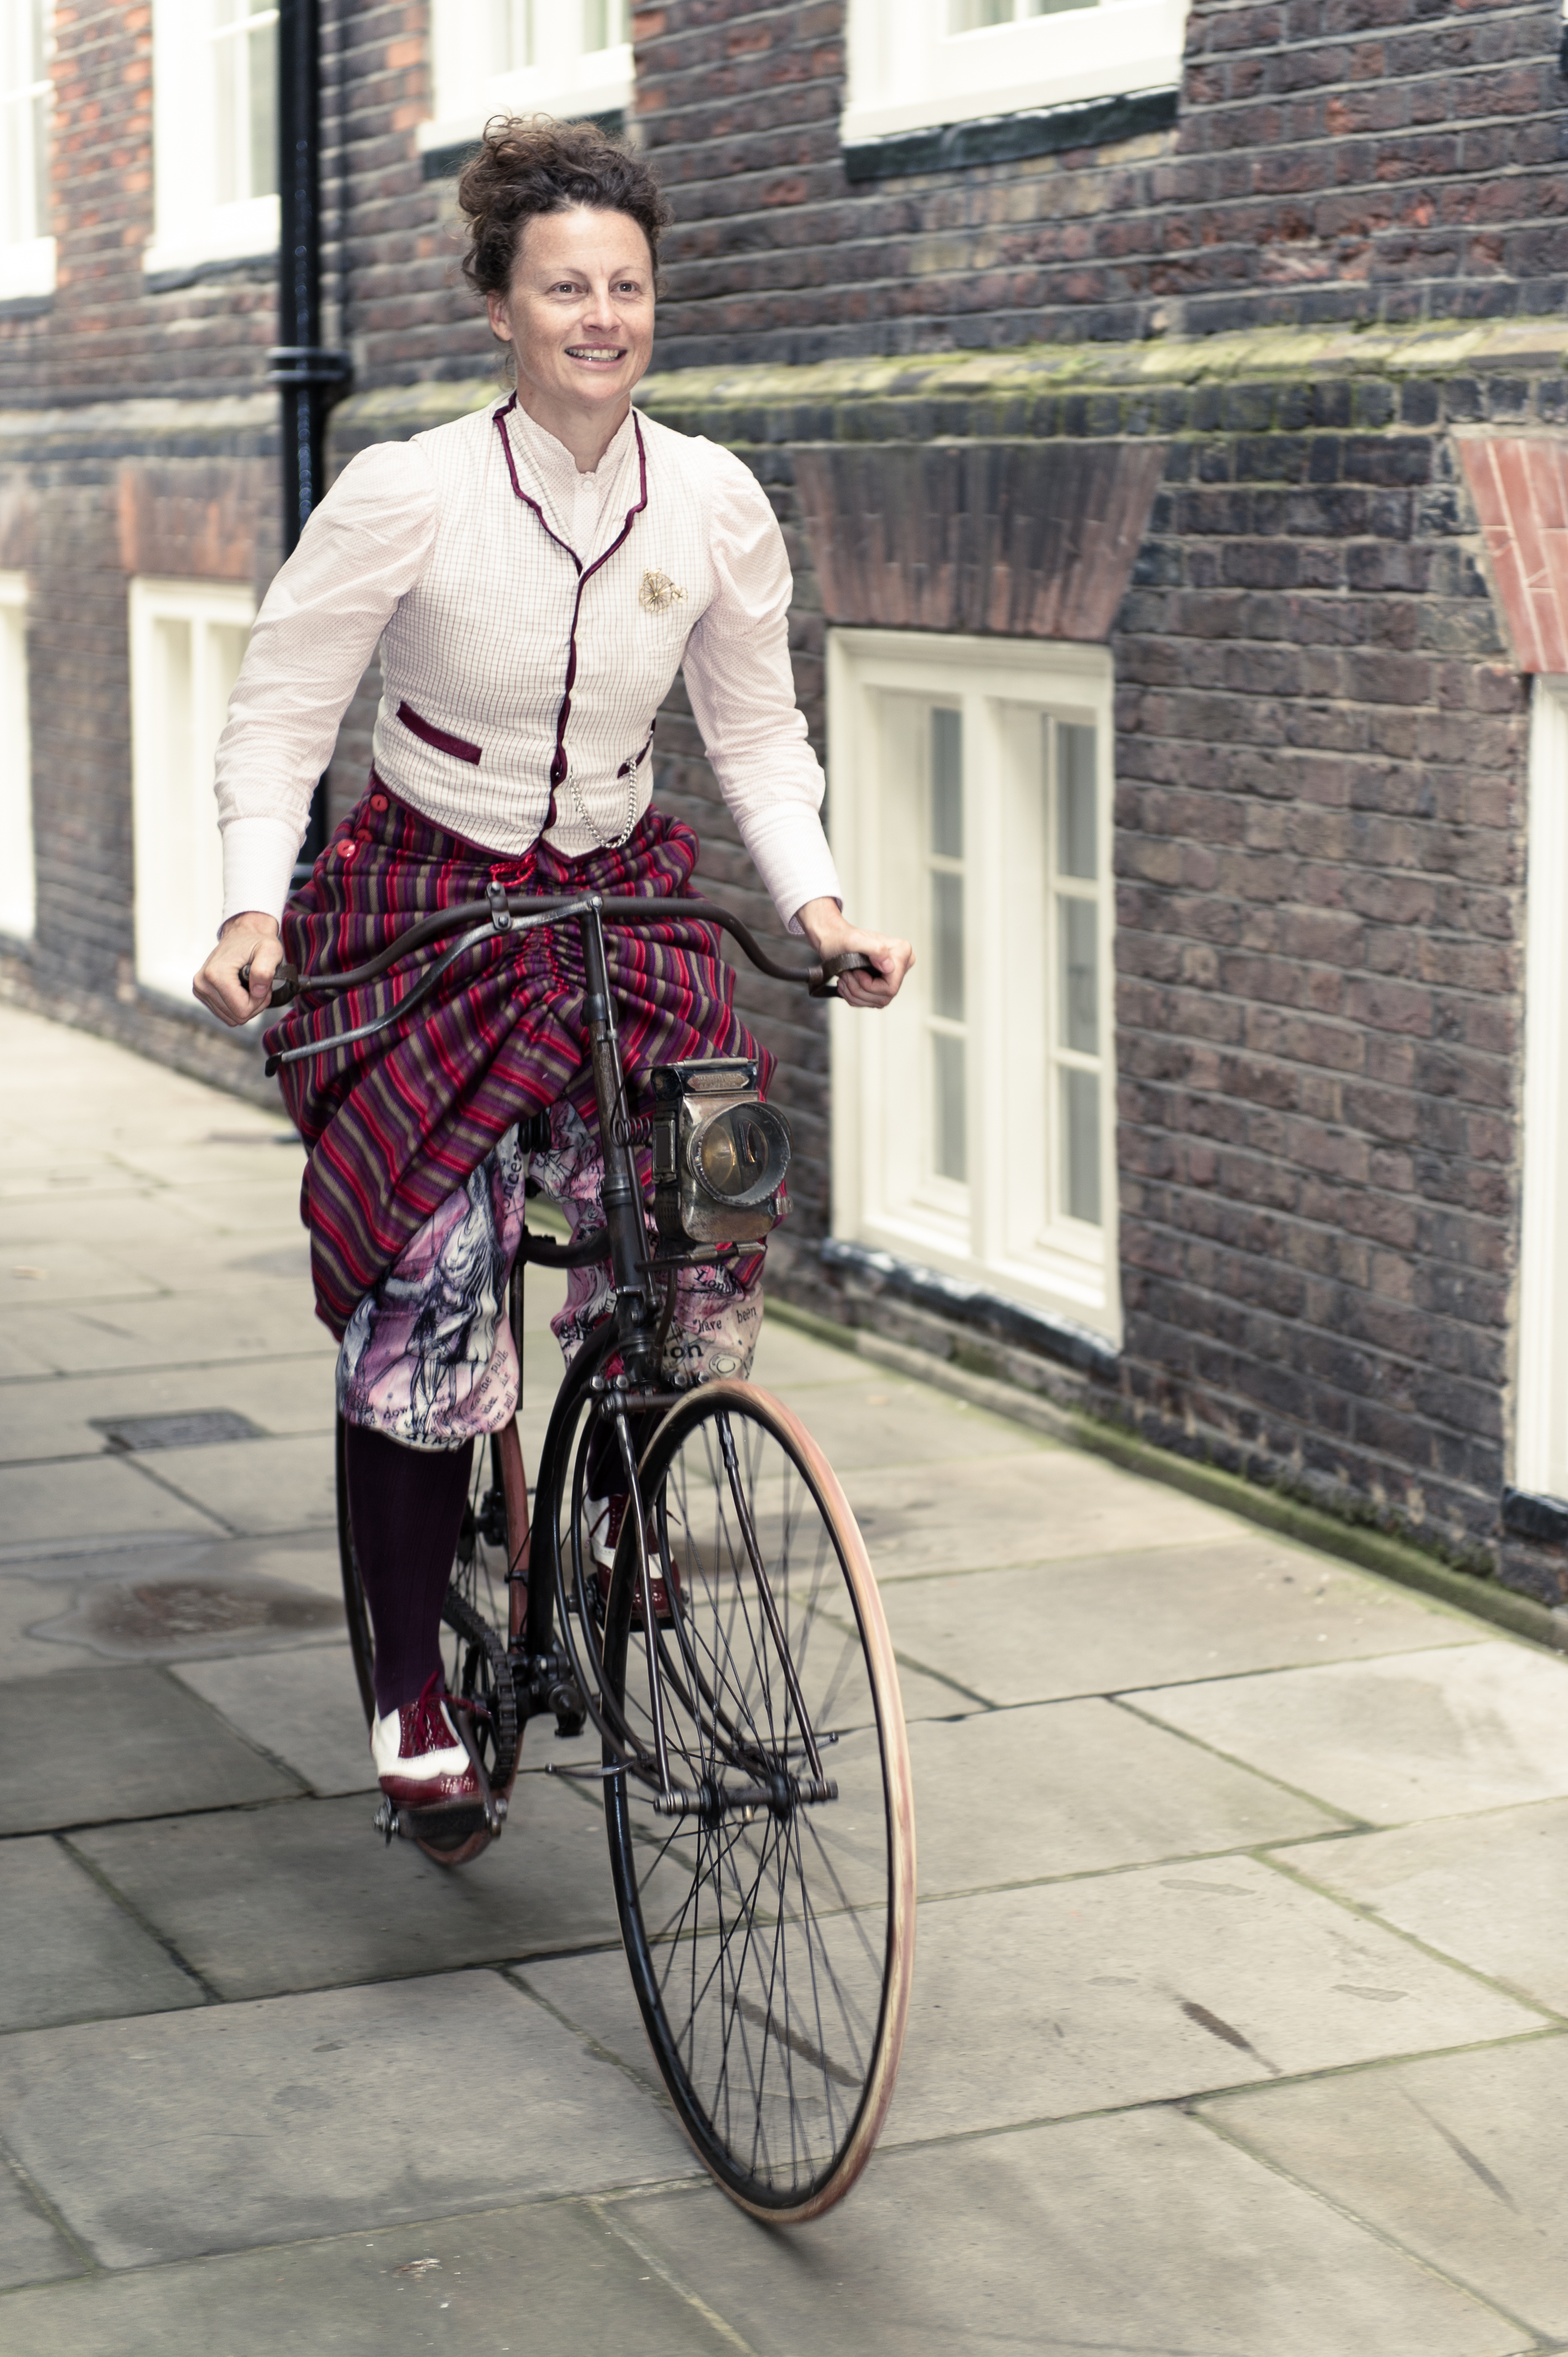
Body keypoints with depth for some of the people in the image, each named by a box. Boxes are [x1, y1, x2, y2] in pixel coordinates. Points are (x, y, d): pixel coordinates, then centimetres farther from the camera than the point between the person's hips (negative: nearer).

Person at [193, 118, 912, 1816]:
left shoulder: (715, 503, -6)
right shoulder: (407, 495, -16)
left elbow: (759, 739, 5)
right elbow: (277, 718, -10)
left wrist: (821, 905, -10)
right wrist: (253, 911, -23)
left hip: (622, 907, 3)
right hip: (422, 912, -3)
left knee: (707, 1221, -19)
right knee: (422, 1302, -9)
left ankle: (610, 1489, 16)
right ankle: (410, 1689, 9)